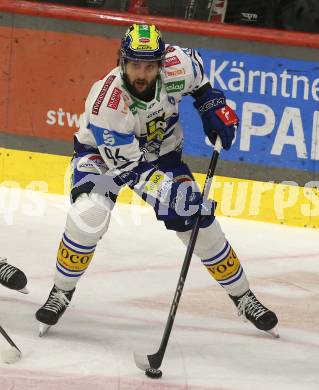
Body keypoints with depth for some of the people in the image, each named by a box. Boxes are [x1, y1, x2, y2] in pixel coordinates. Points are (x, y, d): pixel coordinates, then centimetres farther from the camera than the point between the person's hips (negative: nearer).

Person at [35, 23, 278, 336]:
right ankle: (61, 292, -6)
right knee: (89, 214, -28)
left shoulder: (176, 66, -28)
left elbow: (195, 68, 1)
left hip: (161, 151, 4)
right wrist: (167, 195, -40)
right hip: (104, 153, -4)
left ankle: (242, 297, 15)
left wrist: (211, 104, -7)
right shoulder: (106, 102, -37)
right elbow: (128, 165, -32)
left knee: (200, 222, -3)